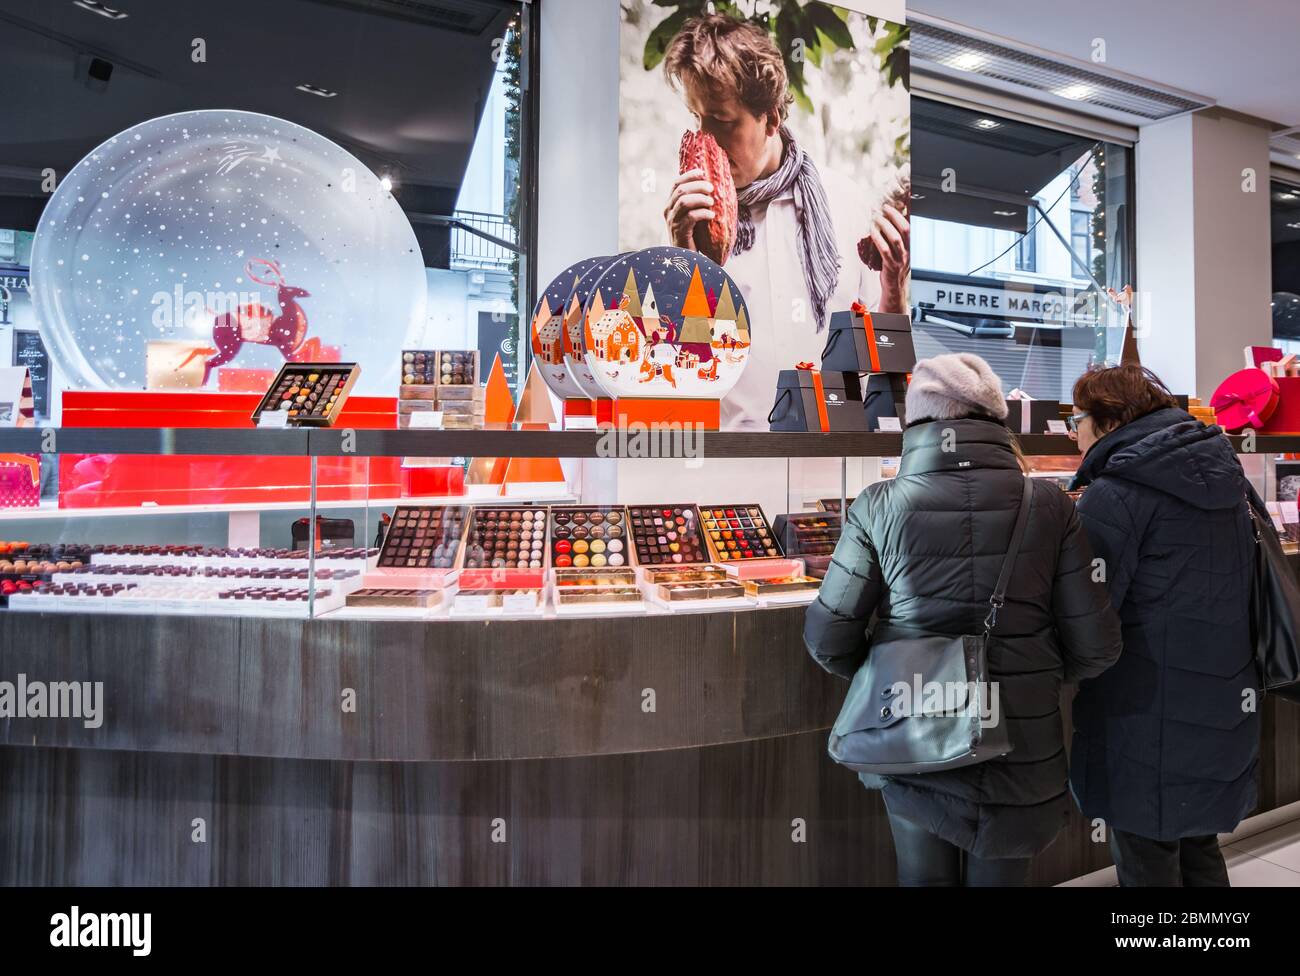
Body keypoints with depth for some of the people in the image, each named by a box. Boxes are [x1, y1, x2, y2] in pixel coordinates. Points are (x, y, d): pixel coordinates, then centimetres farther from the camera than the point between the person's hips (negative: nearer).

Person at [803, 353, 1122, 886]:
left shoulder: (879, 506, -10)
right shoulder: (1048, 505, -8)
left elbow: (829, 638, -8)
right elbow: (1095, 647, -6)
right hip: (1019, 750, 1)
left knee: (923, 875, 20)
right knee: (1000, 875, 21)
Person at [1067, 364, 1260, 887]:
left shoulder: (1115, 493, -16)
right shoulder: (1223, 477, 10)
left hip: (1149, 720, -8)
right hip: (1221, 710, 8)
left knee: (1147, 864, 5)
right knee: (1197, 850, 21)